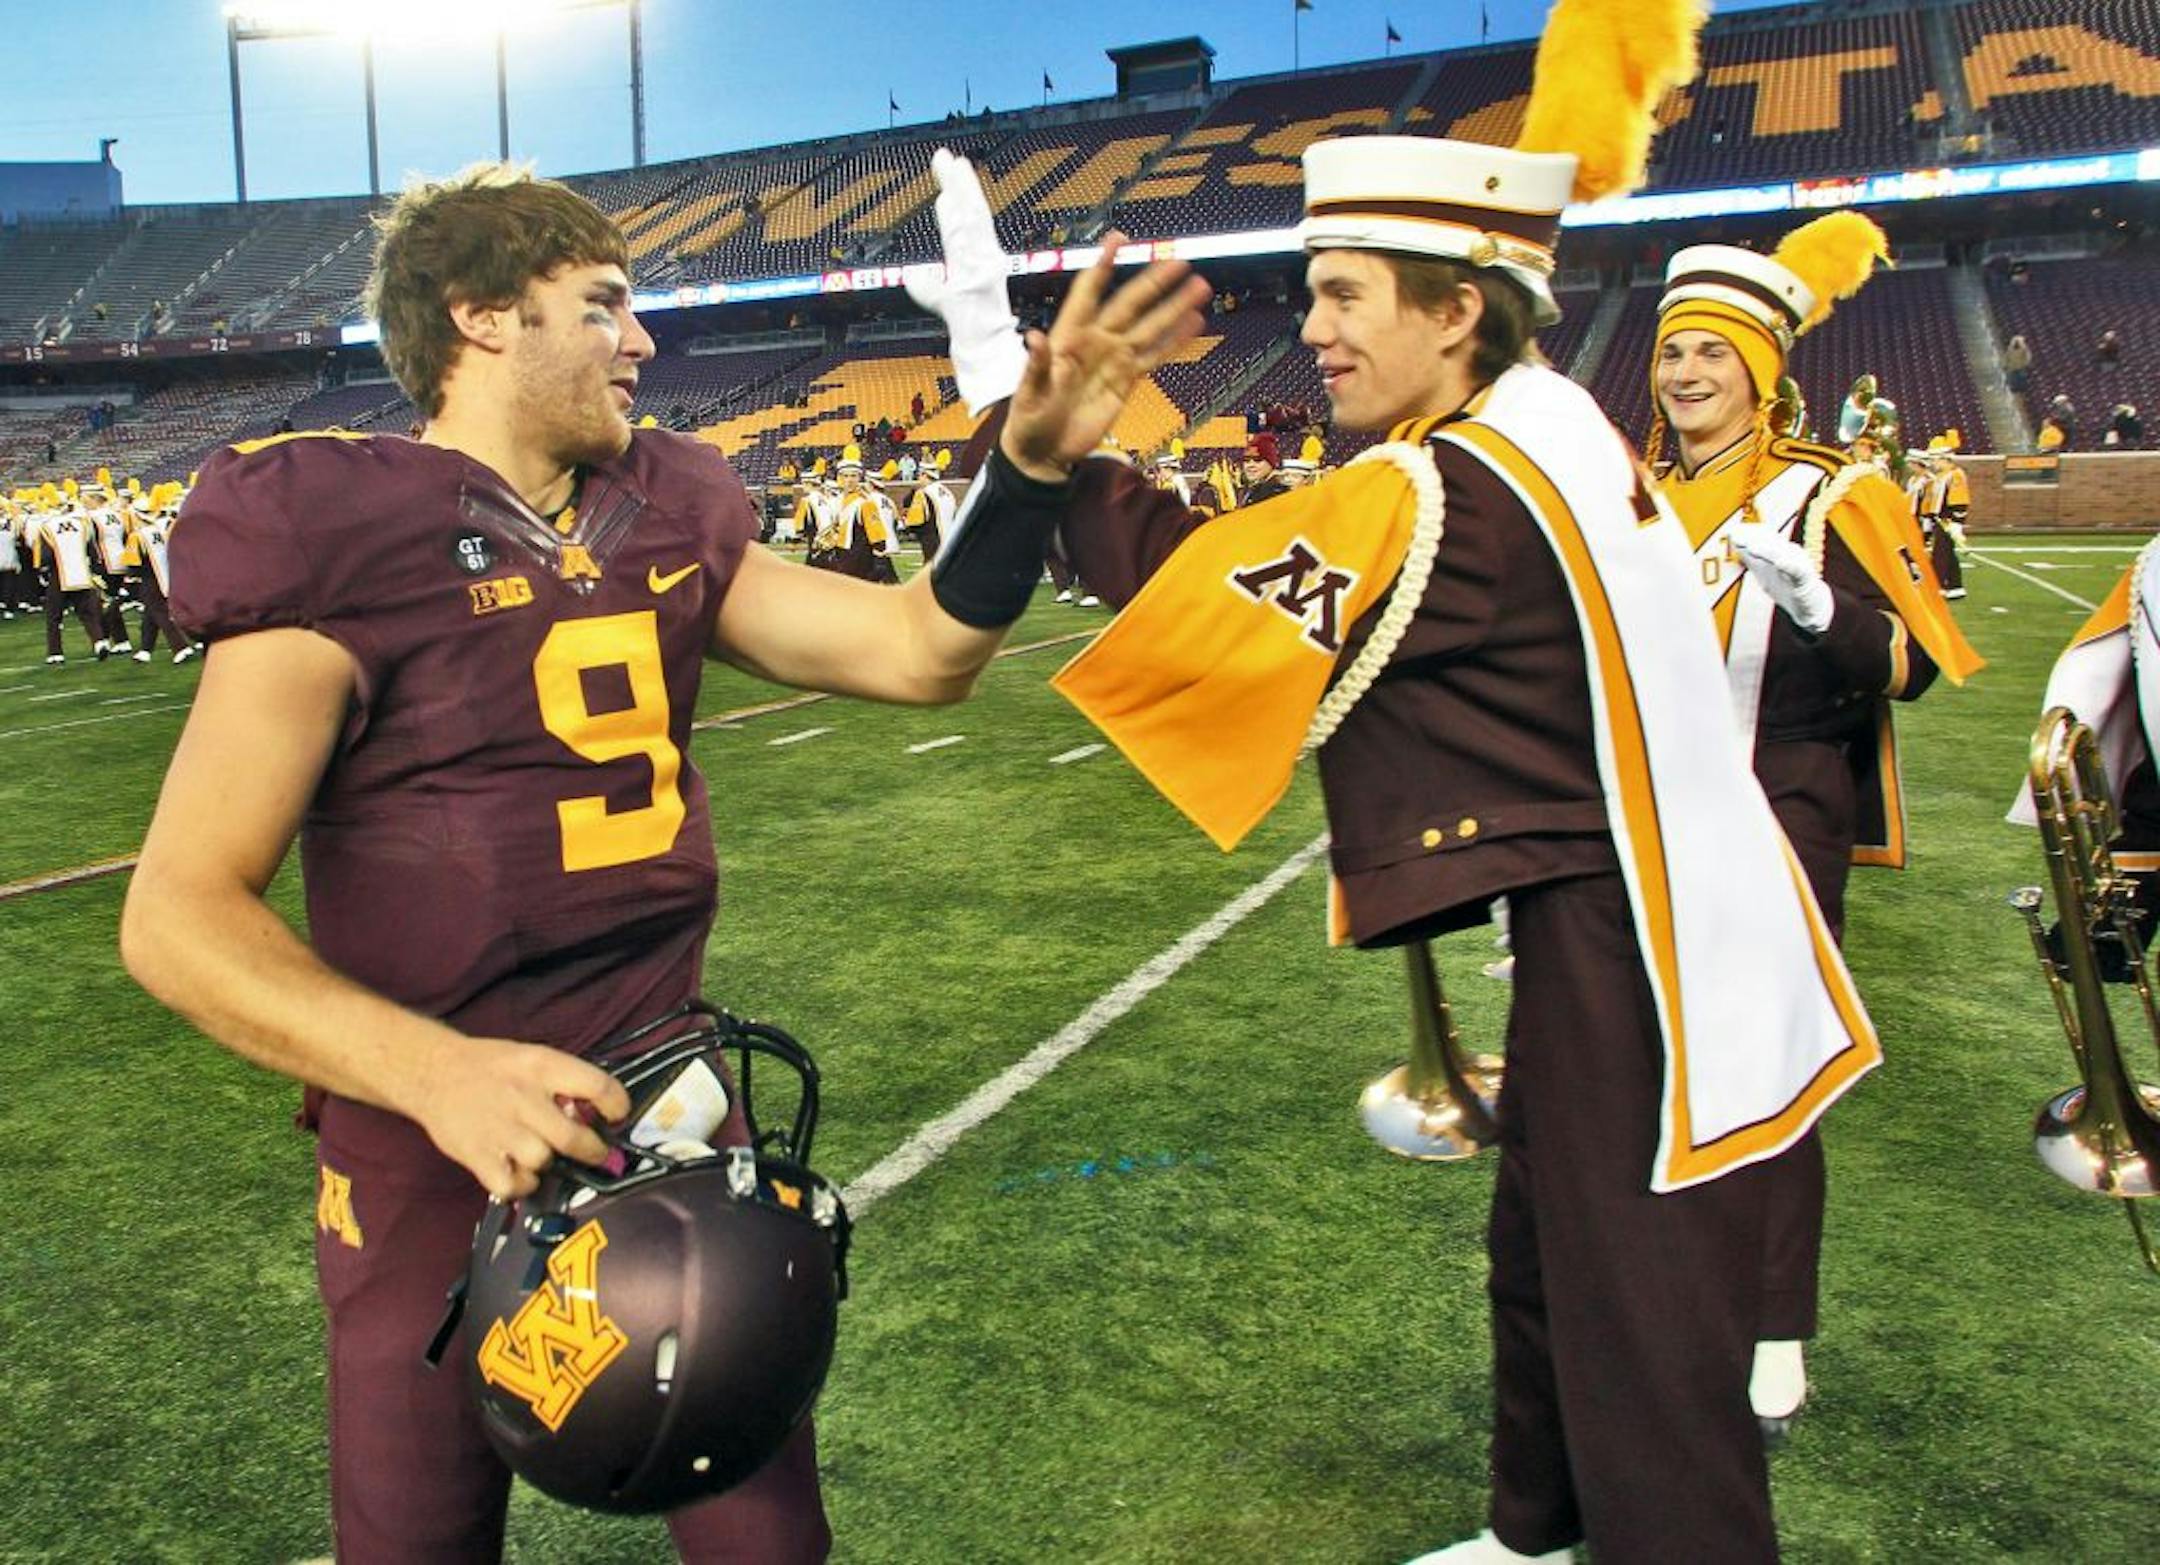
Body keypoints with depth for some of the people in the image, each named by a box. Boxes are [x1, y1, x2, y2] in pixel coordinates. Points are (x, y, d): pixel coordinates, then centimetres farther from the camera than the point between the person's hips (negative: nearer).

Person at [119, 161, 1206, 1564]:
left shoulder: (668, 517, 5)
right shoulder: (345, 547, -13)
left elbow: (918, 652, 5)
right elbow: (181, 912, -16)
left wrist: (1034, 459, -7)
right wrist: (435, 1069, -30)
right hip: (441, 1167, -5)